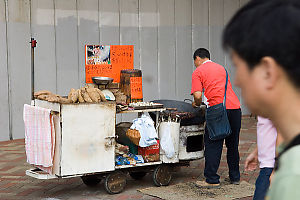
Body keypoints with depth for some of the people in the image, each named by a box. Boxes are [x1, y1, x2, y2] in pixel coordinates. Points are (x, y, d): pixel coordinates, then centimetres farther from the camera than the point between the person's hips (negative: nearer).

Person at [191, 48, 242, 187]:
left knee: (213, 145, 2)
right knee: (233, 145, 16)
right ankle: (235, 177, 24)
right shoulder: (221, 68, 25)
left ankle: (212, 180, 3)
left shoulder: (198, 72, 5)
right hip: (235, 107, 6)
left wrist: (197, 104, 14)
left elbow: (198, 95, -6)